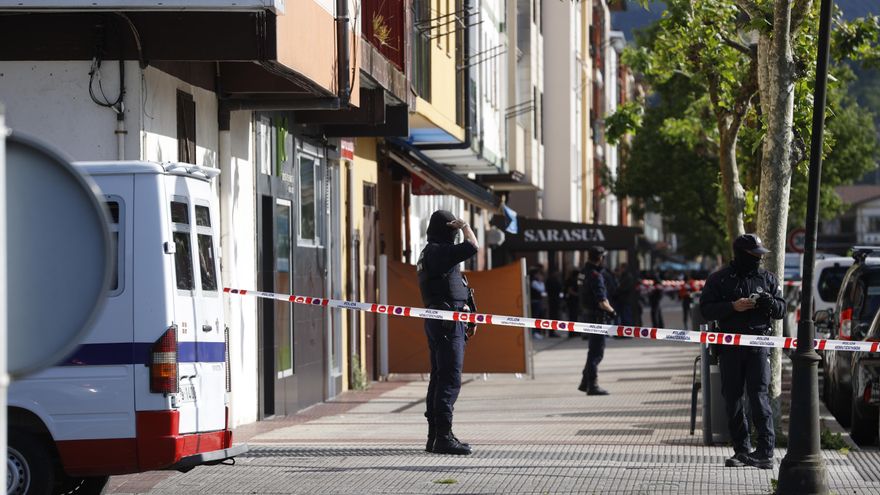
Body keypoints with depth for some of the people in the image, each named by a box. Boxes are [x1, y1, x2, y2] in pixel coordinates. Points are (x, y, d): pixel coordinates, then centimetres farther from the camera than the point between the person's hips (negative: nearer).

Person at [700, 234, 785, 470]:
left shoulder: (767, 278, 10)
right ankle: (742, 450, 12)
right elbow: (706, 309, -1)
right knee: (732, 398, 3)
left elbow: (781, 310, 11)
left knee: (759, 396, -11)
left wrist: (770, 303, -11)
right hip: (730, 346, 1)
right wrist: (733, 306, -15)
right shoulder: (719, 279, 5)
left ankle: (765, 452, -14)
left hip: (758, 345, -1)